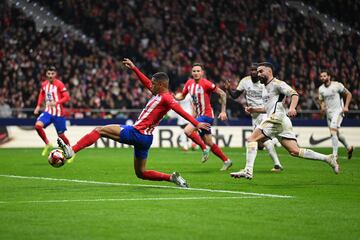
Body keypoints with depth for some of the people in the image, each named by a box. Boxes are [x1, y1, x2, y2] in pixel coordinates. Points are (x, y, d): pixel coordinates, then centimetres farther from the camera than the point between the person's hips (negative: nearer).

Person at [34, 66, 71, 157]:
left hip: (58, 113, -4)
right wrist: (38, 106, 12)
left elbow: (67, 97, -15)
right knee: (38, 125, -20)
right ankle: (47, 144, -1)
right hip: (48, 111, 4)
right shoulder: (44, 84, 4)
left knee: (61, 135, 2)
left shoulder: (59, 84, -13)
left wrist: (56, 103, -29)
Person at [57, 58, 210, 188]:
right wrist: (134, 68, 30)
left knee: (100, 130, -7)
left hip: (137, 134, -10)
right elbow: (146, 82, 27)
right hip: (143, 137, 10)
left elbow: (180, 110, -26)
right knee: (141, 173, 17)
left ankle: (71, 151, -12)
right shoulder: (159, 94, 14)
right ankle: (172, 178, 8)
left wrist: (196, 124, -37)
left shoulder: (166, 98, -13)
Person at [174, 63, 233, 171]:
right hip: (199, 116, 7)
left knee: (187, 130, -22)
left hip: (206, 115, -7)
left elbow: (222, 94, -12)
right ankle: (226, 161, 23)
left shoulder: (206, 83, -16)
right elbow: (182, 96, 17)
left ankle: (204, 149, -6)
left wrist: (223, 111, -15)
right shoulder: (189, 83, 4)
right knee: (209, 143, 10)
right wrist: (174, 96, -5)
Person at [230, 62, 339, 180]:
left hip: (278, 118, -9)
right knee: (295, 151, 1)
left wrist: (292, 108, -32)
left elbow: (294, 94, -13)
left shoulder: (277, 83, 0)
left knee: (252, 139, -10)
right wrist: (254, 110, 26)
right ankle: (328, 158, 0)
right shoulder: (266, 87, 29)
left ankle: (248, 171, -18)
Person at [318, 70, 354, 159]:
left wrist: (346, 106, -11)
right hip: (328, 113, 6)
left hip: (338, 111, -6)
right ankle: (348, 148, 38)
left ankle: (334, 154, -21)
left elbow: (349, 94, -1)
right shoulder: (321, 89, 5)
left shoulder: (337, 85, -10)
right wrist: (322, 107, -5)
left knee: (333, 131, -22)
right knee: (336, 134, 14)